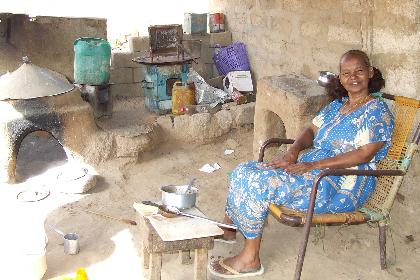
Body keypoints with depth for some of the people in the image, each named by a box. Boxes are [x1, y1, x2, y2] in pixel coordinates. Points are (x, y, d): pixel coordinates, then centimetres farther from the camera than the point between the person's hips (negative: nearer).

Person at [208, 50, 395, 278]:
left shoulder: (377, 111, -8)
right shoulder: (336, 105, 16)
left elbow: (365, 155, -19)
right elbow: (311, 131, 16)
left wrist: (313, 165, -23)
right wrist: (293, 151, -8)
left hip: (341, 187, -8)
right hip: (309, 167, 8)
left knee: (256, 182, -23)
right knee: (244, 172, -1)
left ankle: (250, 259, -11)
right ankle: (228, 228, 19)